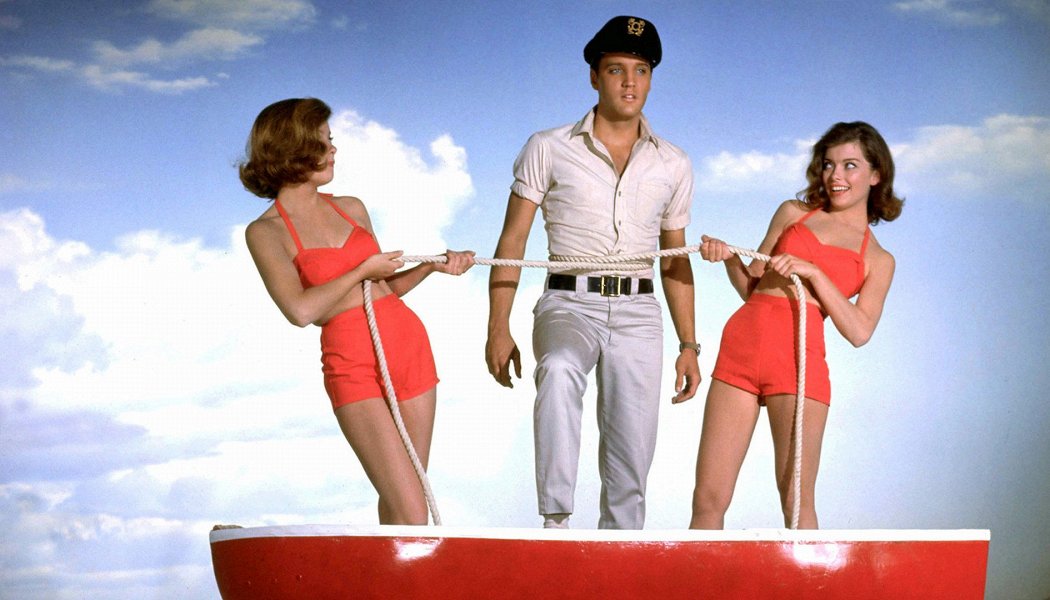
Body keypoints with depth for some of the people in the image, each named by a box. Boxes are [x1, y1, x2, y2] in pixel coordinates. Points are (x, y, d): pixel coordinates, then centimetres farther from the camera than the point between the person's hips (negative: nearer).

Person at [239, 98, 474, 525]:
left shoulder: (351, 210, 14)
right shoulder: (266, 232, -2)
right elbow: (301, 310, -15)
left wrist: (434, 265, 8)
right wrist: (363, 270, -7)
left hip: (410, 342, 6)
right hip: (351, 363, -6)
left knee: (398, 499, 7)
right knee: (410, 516, -14)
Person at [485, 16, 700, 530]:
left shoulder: (673, 165, 12)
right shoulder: (548, 149, 4)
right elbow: (512, 241, 3)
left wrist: (688, 345, 12)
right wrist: (498, 329, -7)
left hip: (638, 313, 3)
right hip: (568, 304, -3)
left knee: (630, 464, 1)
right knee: (559, 369, -37)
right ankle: (555, 523, -38)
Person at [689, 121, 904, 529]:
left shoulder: (878, 261, 13)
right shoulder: (793, 213, 19)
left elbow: (859, 331, -2)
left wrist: (813, 272, -8)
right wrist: (729, 259, 1)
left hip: (799, 356, -2)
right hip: (741, 341, 2)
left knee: (796, 499, -1)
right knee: (708, 499, -1)